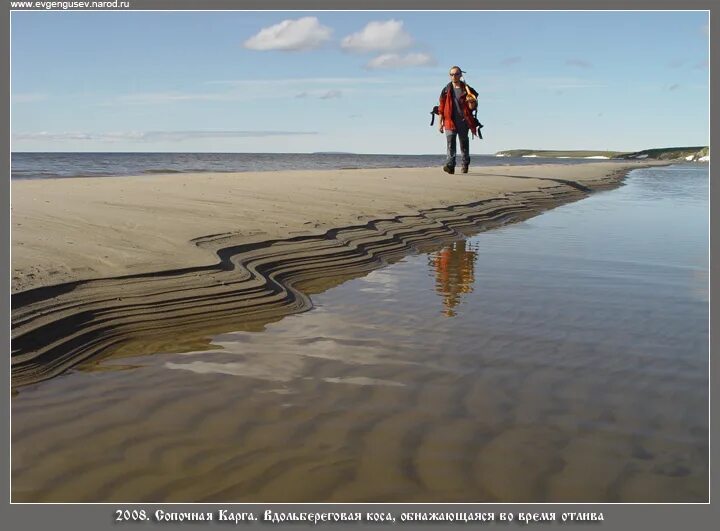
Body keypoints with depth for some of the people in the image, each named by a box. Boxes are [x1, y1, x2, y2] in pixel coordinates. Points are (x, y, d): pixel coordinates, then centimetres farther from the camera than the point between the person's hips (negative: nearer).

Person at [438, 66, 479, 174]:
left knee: (464, 143, 10)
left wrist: (471, 102, -12)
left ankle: (465, 164, 26)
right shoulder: (446, 90, 8)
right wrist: (440, 123, 4)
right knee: (450, 143, -14)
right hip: (450, 121, 0)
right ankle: (450, 165, -22)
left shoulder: (467, 90, 6)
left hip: (464, 121, 0)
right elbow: (441, 108, 8)